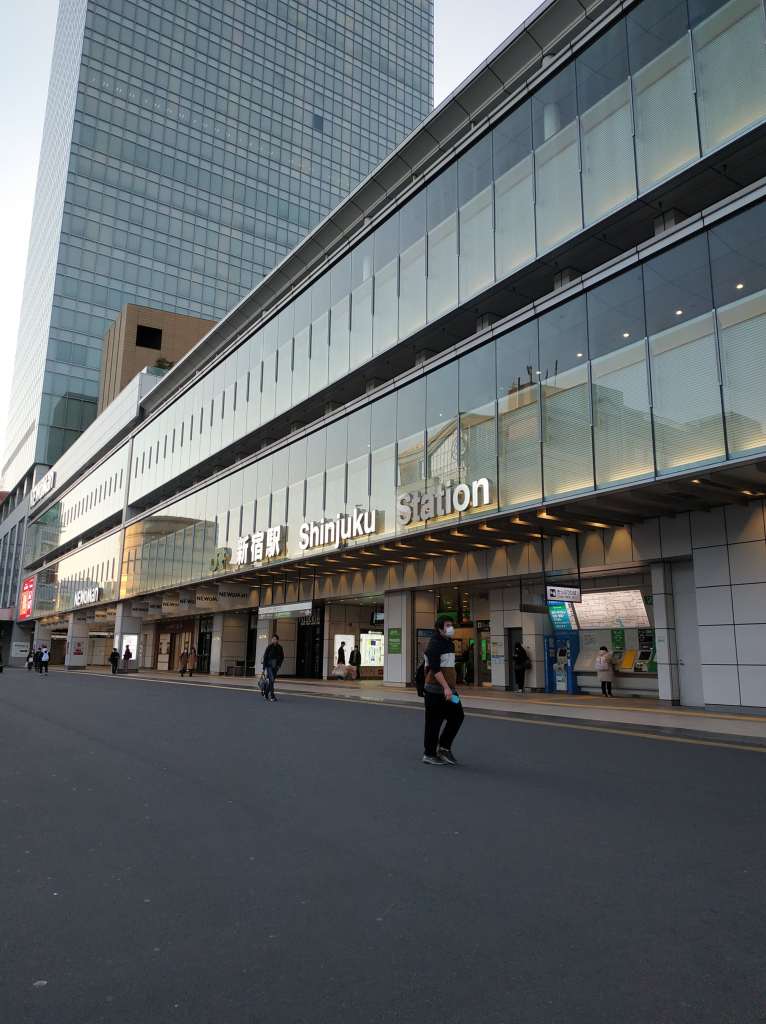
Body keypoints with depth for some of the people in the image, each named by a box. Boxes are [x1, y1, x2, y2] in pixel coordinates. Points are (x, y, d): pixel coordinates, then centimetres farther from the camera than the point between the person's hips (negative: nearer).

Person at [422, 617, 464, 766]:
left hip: (448, 690, 9)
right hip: (435, 690, -9)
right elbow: (435, 668, -24)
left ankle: (444, 748, 18)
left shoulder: (449, 644, 15)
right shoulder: (434, 644, -15)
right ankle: (429, 754, 12)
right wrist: (446, 687, -29)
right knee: (434, 722, 0)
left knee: (457, 716, 6)